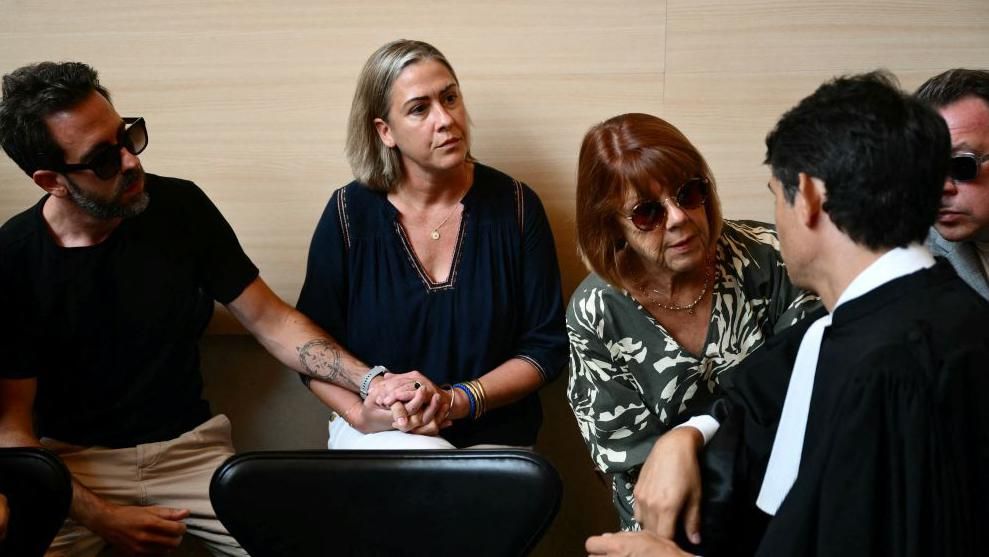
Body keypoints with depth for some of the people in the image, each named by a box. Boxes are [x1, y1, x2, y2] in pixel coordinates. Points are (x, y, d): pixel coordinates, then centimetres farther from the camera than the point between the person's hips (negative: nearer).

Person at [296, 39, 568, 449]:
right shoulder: (349, 213, -4)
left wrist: (456, 401, -16)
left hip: (492, 439, 1)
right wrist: (361, 414, -17)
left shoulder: (514, 205, -3)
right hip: (380, 433, -1)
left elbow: (546, 345, -1)